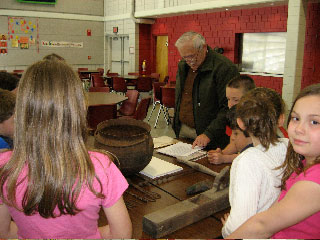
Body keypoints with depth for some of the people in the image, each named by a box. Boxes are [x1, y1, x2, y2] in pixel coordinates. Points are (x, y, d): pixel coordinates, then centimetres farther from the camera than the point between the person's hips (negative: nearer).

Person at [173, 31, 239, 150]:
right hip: (182, 129, 6)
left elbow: (228, 109, -21)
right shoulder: (182, 65, 7)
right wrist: (176, 124, 14)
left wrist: (209, 134, -24)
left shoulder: (225, 68, -18)